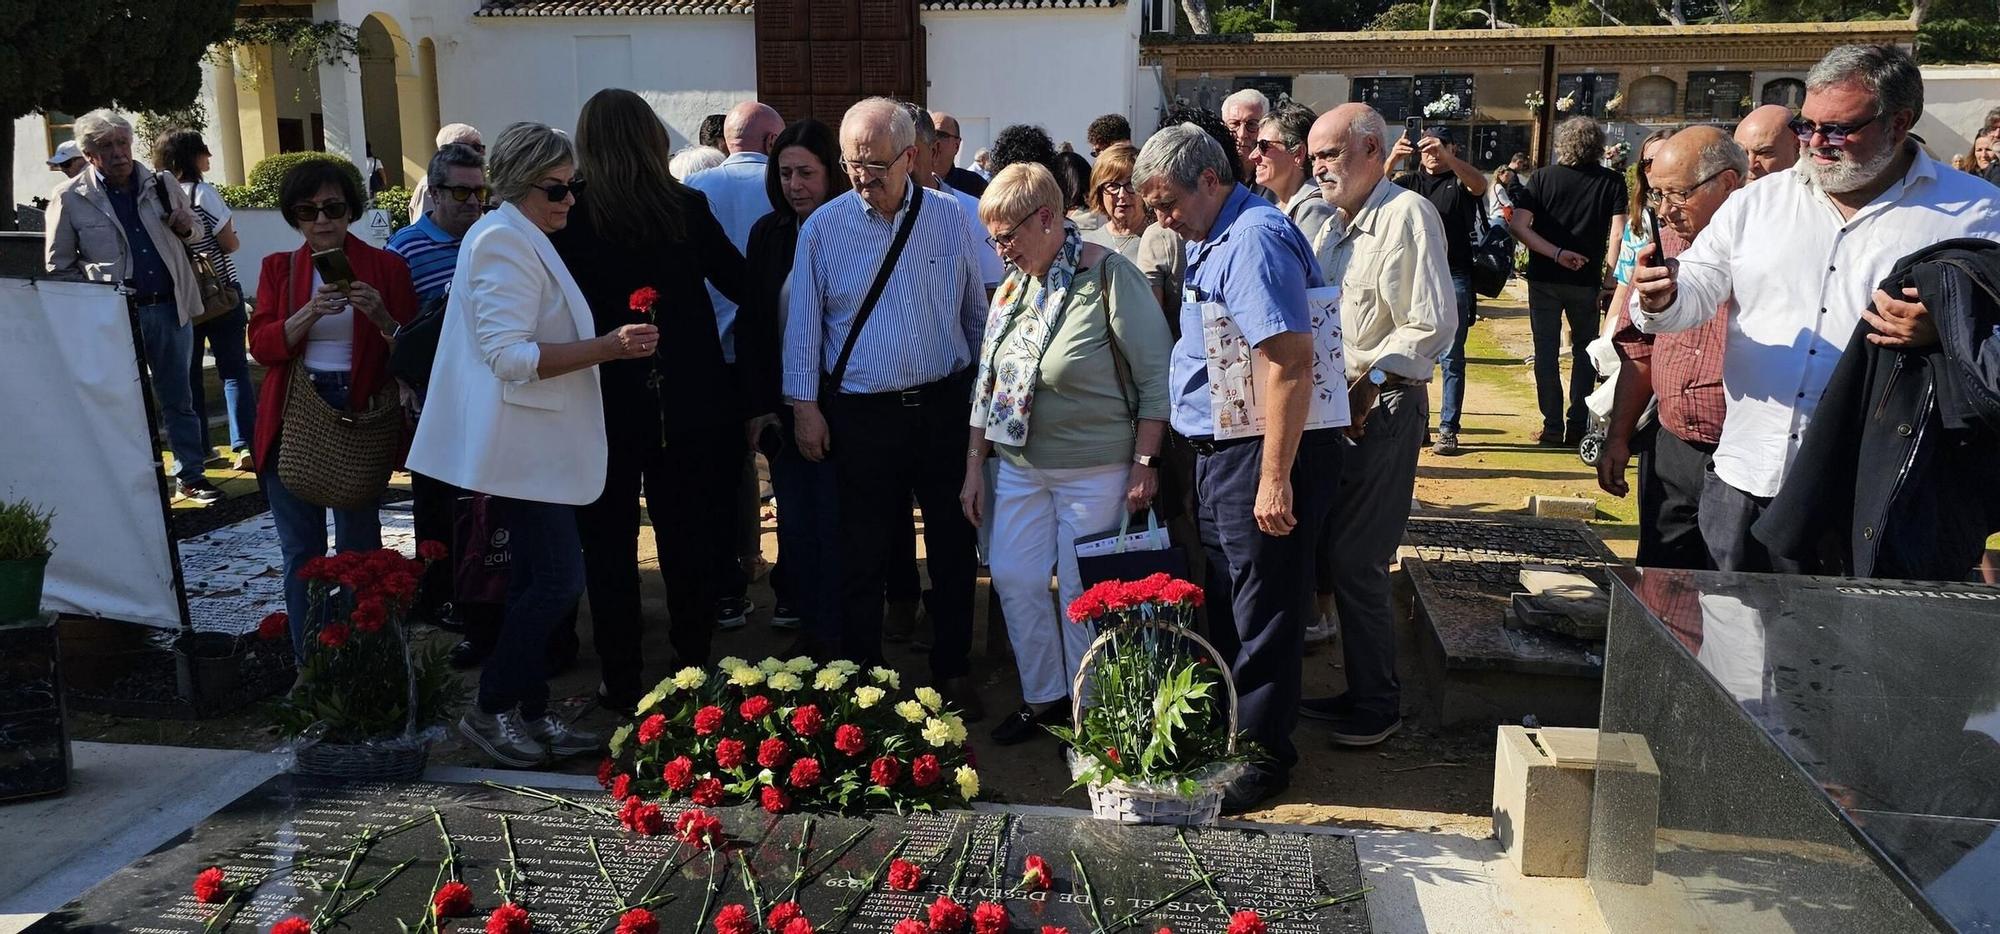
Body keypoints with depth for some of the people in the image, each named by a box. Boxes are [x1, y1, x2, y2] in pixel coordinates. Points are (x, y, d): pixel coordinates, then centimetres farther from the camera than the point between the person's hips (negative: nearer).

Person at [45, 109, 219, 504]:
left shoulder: (163, 183, 6)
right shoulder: (69, 198, -3)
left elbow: (197, 232, 19)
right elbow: (58, 266, 3)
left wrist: (186, 227, -4)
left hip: (170, 307, 3)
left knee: (178, 398, 11)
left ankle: (190, 476, 20)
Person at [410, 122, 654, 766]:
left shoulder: (524, 239, 19)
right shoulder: (505, 242, -15)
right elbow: (510, 355, -24)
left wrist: (610, 343, 22)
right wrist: (608, 348, -26)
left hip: (537, 443, 11)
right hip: (524, 445, -11)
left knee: (536, 581, 13)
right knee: (557, 581, -9)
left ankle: (530, 713, 21)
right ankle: (490, 712, 4)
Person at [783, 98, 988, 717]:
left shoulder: (948, 218, 2)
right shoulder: (824, 227, -2)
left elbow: (976, 313, 9)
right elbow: (803, 323, 1)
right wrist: (804, 404, -3)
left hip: (946, 405, 2)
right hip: (863, 413, -1)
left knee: (954, 546, 10)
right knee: (864, 553, 7)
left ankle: (953, 672, 25)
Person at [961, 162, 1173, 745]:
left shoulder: (1109, 276, -13)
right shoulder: (1013, 288, 8)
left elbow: (1156, 377, -13)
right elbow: (986, 385, 14)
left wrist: (1144, 465, -14)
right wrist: (974, 468, 13)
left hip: (1095, 472, -6)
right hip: (1019, 468, 7)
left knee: (1083, 595, 3)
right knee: (1014, 581, 8)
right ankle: (1043, 699, 27)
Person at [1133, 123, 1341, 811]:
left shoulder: (1254, 239, -19)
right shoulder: (1213, 239, 14)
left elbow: (1290, 362, -27)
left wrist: (1275, 477, -28)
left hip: (1262, 453, -11)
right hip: (1220, 448, 11)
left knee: (1264, 613, 1)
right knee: (1222, 601, 19)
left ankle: (1263, 755, 14)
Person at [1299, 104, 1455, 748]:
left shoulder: (1407, 214, -12)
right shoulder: (1341, 224, 18)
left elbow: (1431, 327, -19)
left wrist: (1366, 390, -19)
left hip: (1383, 411, -9)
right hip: (1342, 409, 9)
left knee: (1357, 562, -5)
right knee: (1337, 555, 11)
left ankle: (1378, 703, 9)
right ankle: (1362, 690, 24)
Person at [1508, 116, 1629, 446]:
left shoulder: (1543, 178, -3)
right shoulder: (1612, 182, -4)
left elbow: (1518, 226, -13)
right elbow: (1617, 235, -10)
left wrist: (1556, 253, -11)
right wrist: (1610, 274, 1)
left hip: (1545, 278, 0)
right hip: (1586, 281, 0)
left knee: (1546, 351, 7)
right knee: (1585, 350, 14)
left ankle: (1553, 428, 8)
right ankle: (1577, 427, 13)